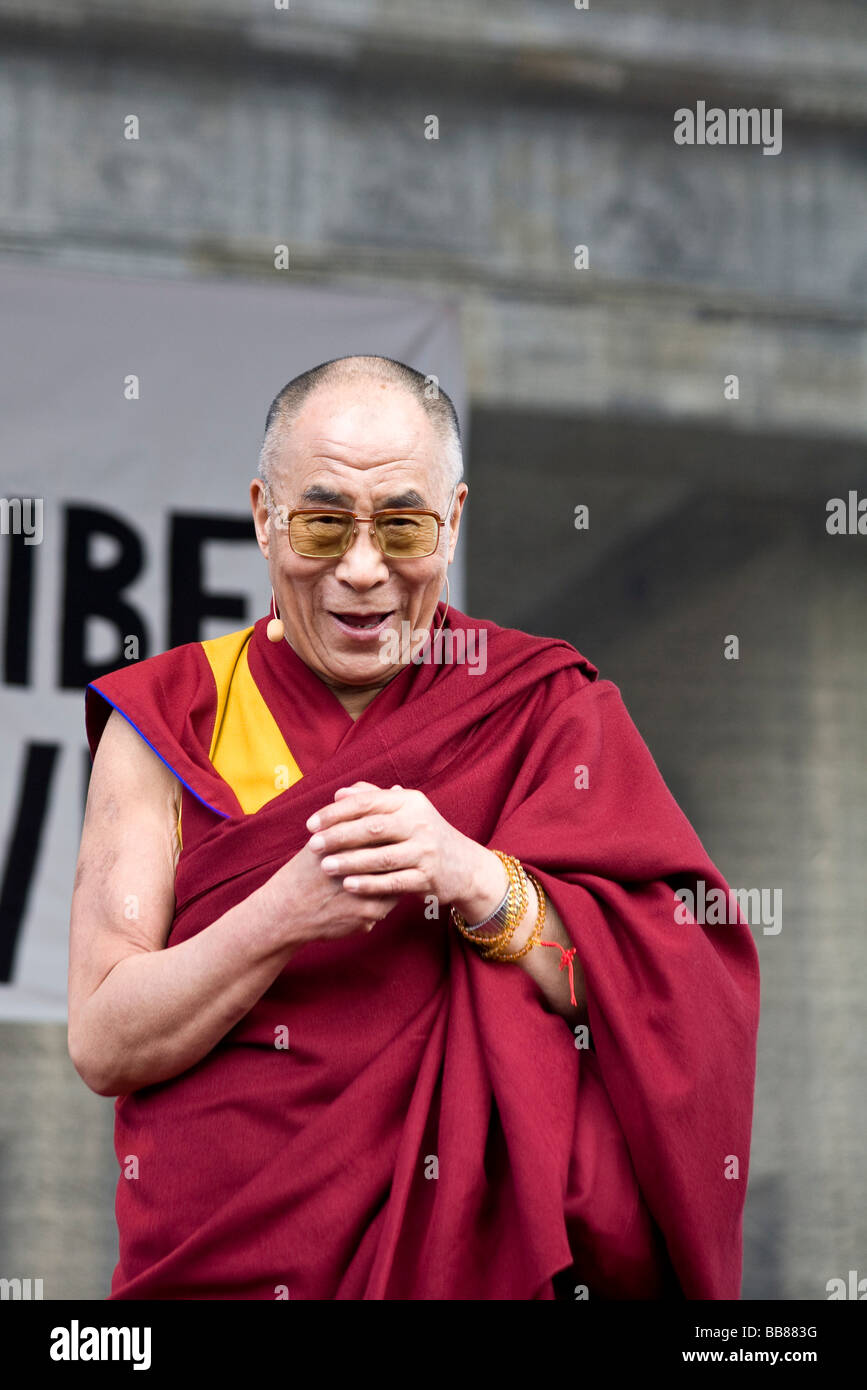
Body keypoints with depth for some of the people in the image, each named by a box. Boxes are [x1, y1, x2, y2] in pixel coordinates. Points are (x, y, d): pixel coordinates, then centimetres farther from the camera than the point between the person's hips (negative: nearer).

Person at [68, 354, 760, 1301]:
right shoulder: (167, 723, 5)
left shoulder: (547, 708, 5)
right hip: (219, 1262, 1)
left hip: (481, 1252, -1)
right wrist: (286, 915, -19)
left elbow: (677, 1007, -4)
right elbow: (101, 1046, -3)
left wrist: (483, 886, -19)